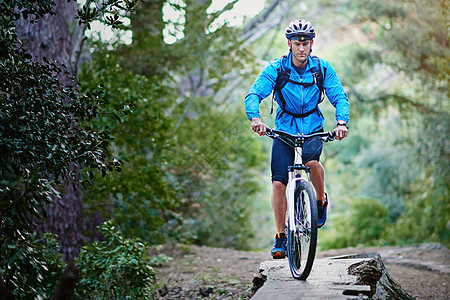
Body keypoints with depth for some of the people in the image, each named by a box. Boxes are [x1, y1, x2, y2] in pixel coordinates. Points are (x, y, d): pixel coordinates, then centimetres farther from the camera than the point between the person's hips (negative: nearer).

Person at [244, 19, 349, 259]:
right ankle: (280, 237, 3)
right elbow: (253, 95, -18)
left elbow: (340, 97, -9)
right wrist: (255, 117, -39)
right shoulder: (276, 68, -10)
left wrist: (342, 122, -29)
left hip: (313, 129, 0)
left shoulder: (322, 68, -6)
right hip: (284, 130, 0)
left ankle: (321, 199, -2)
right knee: (278, 183, -11)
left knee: (311, 160, -33)